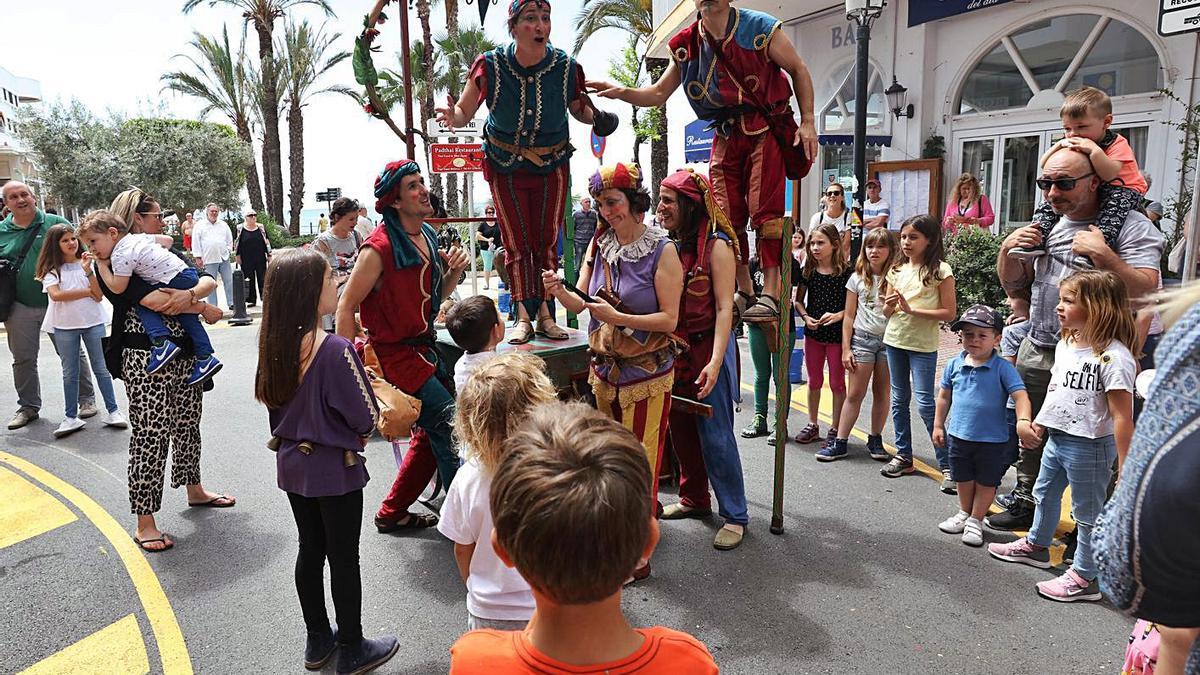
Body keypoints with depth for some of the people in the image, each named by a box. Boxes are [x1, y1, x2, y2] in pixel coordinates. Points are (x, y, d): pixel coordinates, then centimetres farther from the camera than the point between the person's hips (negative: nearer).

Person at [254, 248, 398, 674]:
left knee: (310, 550, 20)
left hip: (292, 464, 7)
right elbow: (367, 418, -19)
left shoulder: (274, 344, -5)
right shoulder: (335, 350, -26)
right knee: (344, 559, 8)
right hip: (334, 469, -7)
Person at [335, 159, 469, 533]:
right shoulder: (380, 247, -18)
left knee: (432, 433, 17)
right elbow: (346, 308, -16)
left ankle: (392, 513, 32)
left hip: (423, 348, 9)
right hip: (395, 352, -9)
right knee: (452, 428, -8)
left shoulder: (428, 235, 8)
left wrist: (453, 271, -1)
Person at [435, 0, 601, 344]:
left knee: (547, 241, 5)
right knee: (517, 244, 1)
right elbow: (465, 111, -9)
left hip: (553, 165, 1)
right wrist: (452, 116, -33)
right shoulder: (490, 66, -19)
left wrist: (598, 116, -22)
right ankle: (524, 318, 8)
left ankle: (545, 314, 13)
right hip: (506, 167, -1)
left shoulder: (566, 67, -16)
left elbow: (580, 110, 1)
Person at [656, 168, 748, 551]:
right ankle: (694, 499, 30)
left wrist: (715, 362, -23)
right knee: (681, 430, 13)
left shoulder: (716, 246, -11)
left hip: (707, 349, -6)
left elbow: (724, 308, -15)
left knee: (715, 434, -2)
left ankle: (734, 515, 10)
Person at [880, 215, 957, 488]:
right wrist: (889, 306, -8)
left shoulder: (940, 270, -8)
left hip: (923, 345, -6)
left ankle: (947, 464, 3)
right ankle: (903, 456, 22)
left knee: (925, 404, -7)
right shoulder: (897, 271, 9)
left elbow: (949, 313, -11)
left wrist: (912, 309, -18)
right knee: (899, 400, 11)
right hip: (894, 341, 6)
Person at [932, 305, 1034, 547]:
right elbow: (944, 396, 9)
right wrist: (938, 425, 11)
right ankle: (964, 513, 40)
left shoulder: (1003, 368, -12)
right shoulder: (955, 365, -1)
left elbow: (1020, 395, -18)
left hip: (992, 440, -3)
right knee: (963, 479, 20)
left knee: (986, 482, 12)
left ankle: (975, 520, 29)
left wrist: (1023, 421, -34)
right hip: (958, 435, 3)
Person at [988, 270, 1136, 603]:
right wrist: (1041, 422, 20)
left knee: (1087, 512, 6)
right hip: (1057, 438, 9)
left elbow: (1122, 417, -23)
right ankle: (1036, 545, 47)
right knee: (1044, 495, 25)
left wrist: (1125, 468, -22)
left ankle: (1084, 577, 20)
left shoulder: (1114, 357, -24)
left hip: (1089, 447, -9)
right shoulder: (1065, 345, 3)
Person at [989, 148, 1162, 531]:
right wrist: (1008, 249, -1)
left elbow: (1145, 291, -19)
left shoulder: (1130, 226, -10)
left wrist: (1102, 253, -27)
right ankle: (1025, 503, 34)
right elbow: (1013, 286, 16)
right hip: (1035, 352, 6)